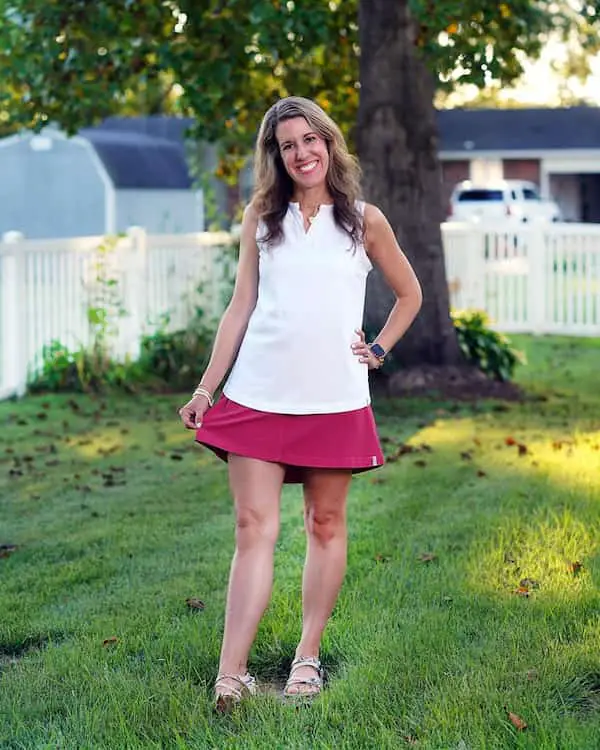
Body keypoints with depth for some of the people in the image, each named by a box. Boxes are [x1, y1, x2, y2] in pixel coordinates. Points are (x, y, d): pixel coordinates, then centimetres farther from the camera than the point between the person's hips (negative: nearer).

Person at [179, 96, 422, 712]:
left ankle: (307, 658, 17)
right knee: (253, 527, -5)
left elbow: (409, 294, 18)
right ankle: (230, 674, -9)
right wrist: (206, 386, 3)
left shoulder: (365, 220, 6)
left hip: (334, 400, 0)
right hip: (258, 396, 0)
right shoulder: (261, 216, 8)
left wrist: (379, 349, 5)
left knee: (326, 525, 6)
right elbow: (240, 306, 8)